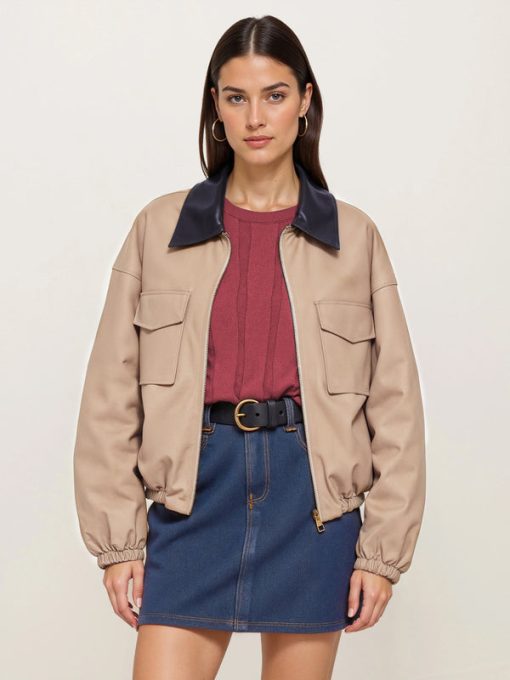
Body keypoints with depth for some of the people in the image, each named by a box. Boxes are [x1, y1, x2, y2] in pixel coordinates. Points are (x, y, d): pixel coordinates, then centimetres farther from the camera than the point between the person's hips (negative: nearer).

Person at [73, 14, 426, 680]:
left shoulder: (354, 236, 3)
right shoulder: (160, 228, 4)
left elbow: (395, 402, 4)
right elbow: (112, 395, 3)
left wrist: (383, 548, 0)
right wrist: (117, 540, -1)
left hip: (312, 499, 0)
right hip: (195, 489, 0)